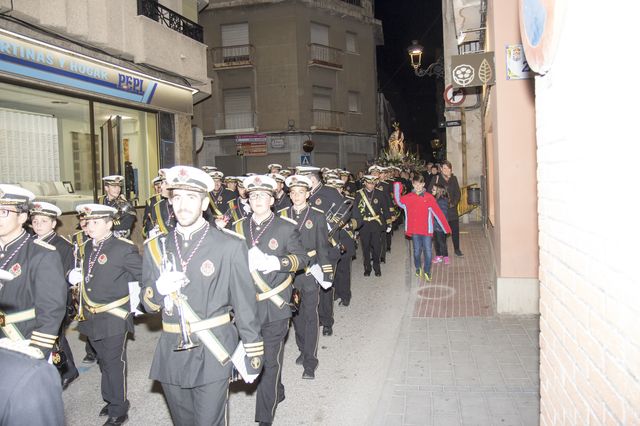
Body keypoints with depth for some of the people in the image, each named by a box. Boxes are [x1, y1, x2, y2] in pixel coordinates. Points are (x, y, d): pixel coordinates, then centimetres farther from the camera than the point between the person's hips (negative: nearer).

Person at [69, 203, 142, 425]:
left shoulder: (124, 248, -15)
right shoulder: (86, 247, 8)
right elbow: (88, 277, 18)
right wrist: (75, 277, -2)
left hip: (114, 318, -7)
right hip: (92, 317, 7)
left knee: (115, 363, 5)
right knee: (104, 361, 21)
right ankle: (111, 400, 39)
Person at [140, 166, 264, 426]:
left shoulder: (230, 246, -8)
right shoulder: (156, 247, 4)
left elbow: (245, 305, -5)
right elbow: (147, 304, 8)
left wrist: (252, 355, -2)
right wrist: (158, 289, -15)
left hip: (213, 355, -4)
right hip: (172, 355, 4)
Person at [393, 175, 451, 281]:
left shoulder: (429, 197, -5)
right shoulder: (408, 197, 3)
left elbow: (438, 213, -5)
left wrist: (447, 228, -5)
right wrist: (397, 186, -6)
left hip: (426, 229, -2)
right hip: (414, 230, 2)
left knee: (427, 251, 0)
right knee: (417, 251, 10)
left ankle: (427, 271, 20)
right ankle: (418, 268, 35)